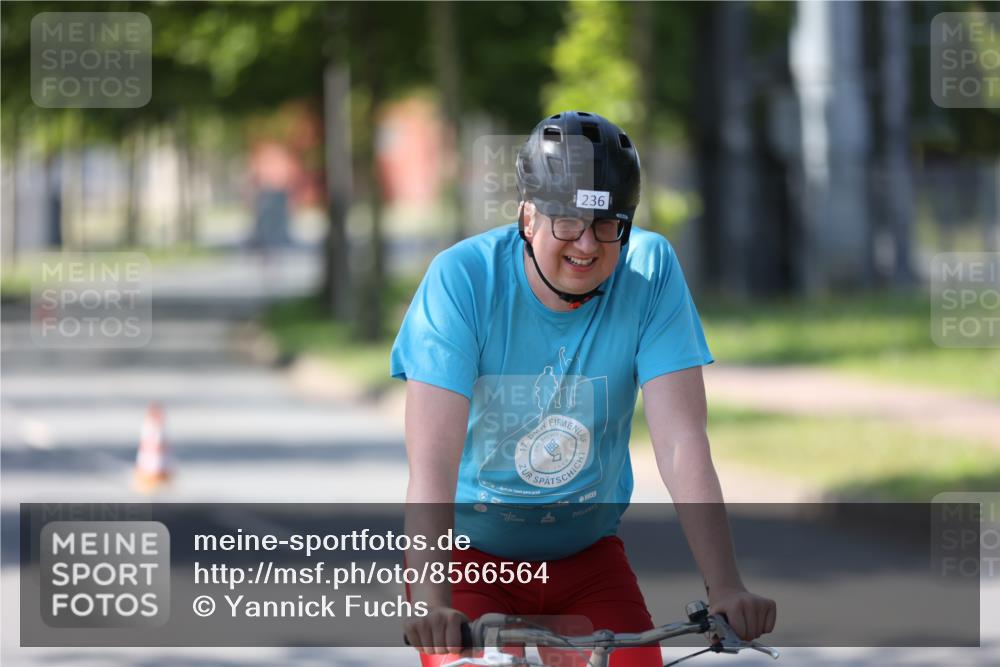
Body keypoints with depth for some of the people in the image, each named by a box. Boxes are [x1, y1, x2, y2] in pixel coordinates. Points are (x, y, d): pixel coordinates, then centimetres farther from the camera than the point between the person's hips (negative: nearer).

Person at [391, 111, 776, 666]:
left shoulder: (649, 270, -14)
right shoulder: (462, 278, -21)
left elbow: (682, 442, -18)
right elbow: (432, 458, -28)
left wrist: (725, 587, -29)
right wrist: (431, 601, -41)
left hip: (586, 554, 2)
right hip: (470, 548, -2)